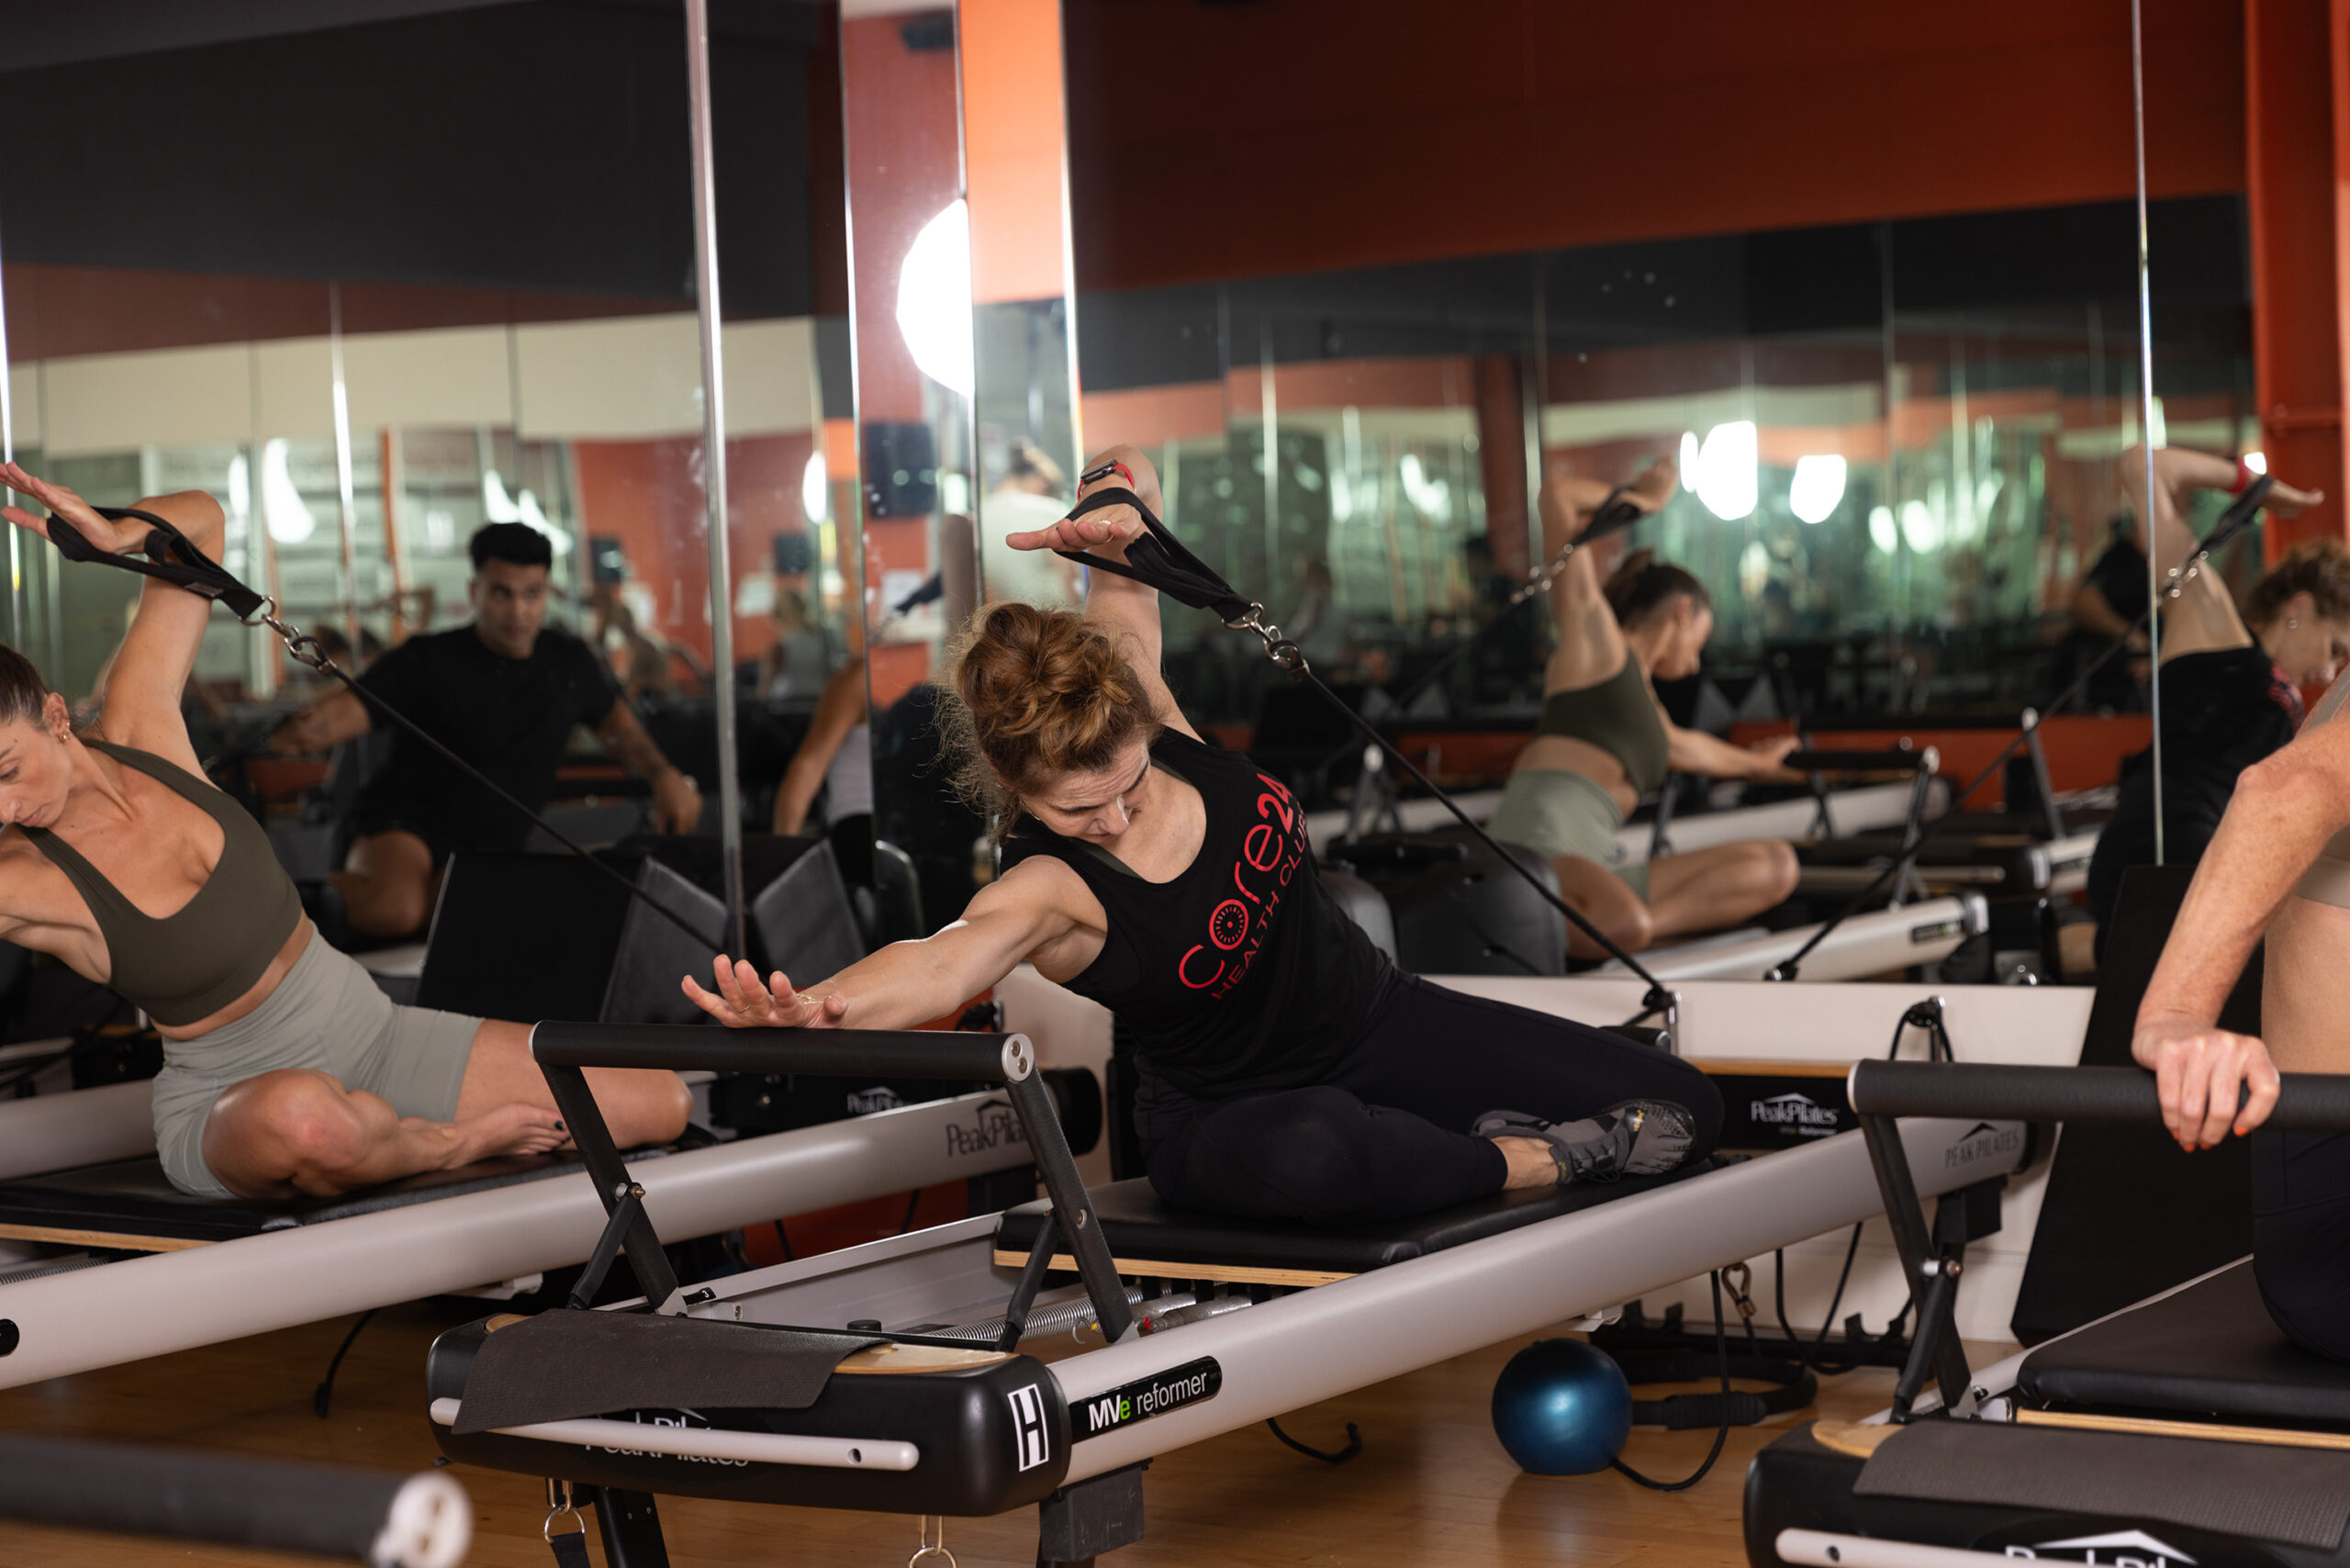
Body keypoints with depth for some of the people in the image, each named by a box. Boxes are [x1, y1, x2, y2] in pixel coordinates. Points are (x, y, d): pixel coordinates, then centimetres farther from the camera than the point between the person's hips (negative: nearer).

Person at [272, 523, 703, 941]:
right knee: (392, 909, -38)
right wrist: (307, 730, -45)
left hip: (494, 848, 7)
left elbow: (614, 719, 26)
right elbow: (354, 705, -21)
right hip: (408, 824, -7)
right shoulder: (430, 661, -9)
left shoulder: (569, 662, 8)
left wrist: (663, 775, 11)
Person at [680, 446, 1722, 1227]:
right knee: (1311, 1158, -48)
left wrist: (1119, 536, -26)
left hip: (1379, 1024, 6)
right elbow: (943, 960, -51)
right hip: (1230, 1109, -5)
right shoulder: (1049, 891, -29)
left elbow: (1126, 593, 0)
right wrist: (811, 1011, -73)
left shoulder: (1149, 716, -14)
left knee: (1681, 1112, -4)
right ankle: (1537, 1163, -21)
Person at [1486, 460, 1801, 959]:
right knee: (1626, 925, -41)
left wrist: (1753, 763, 76)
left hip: (1595, 868, 9)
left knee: (1774, 864, -3)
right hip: (1537, 847, -9)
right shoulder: (1596, 638, 11)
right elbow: (1557, 496, 3)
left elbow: (1684, 747, 59)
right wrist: (1642, 499, 19)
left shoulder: (1643, 698, 34)